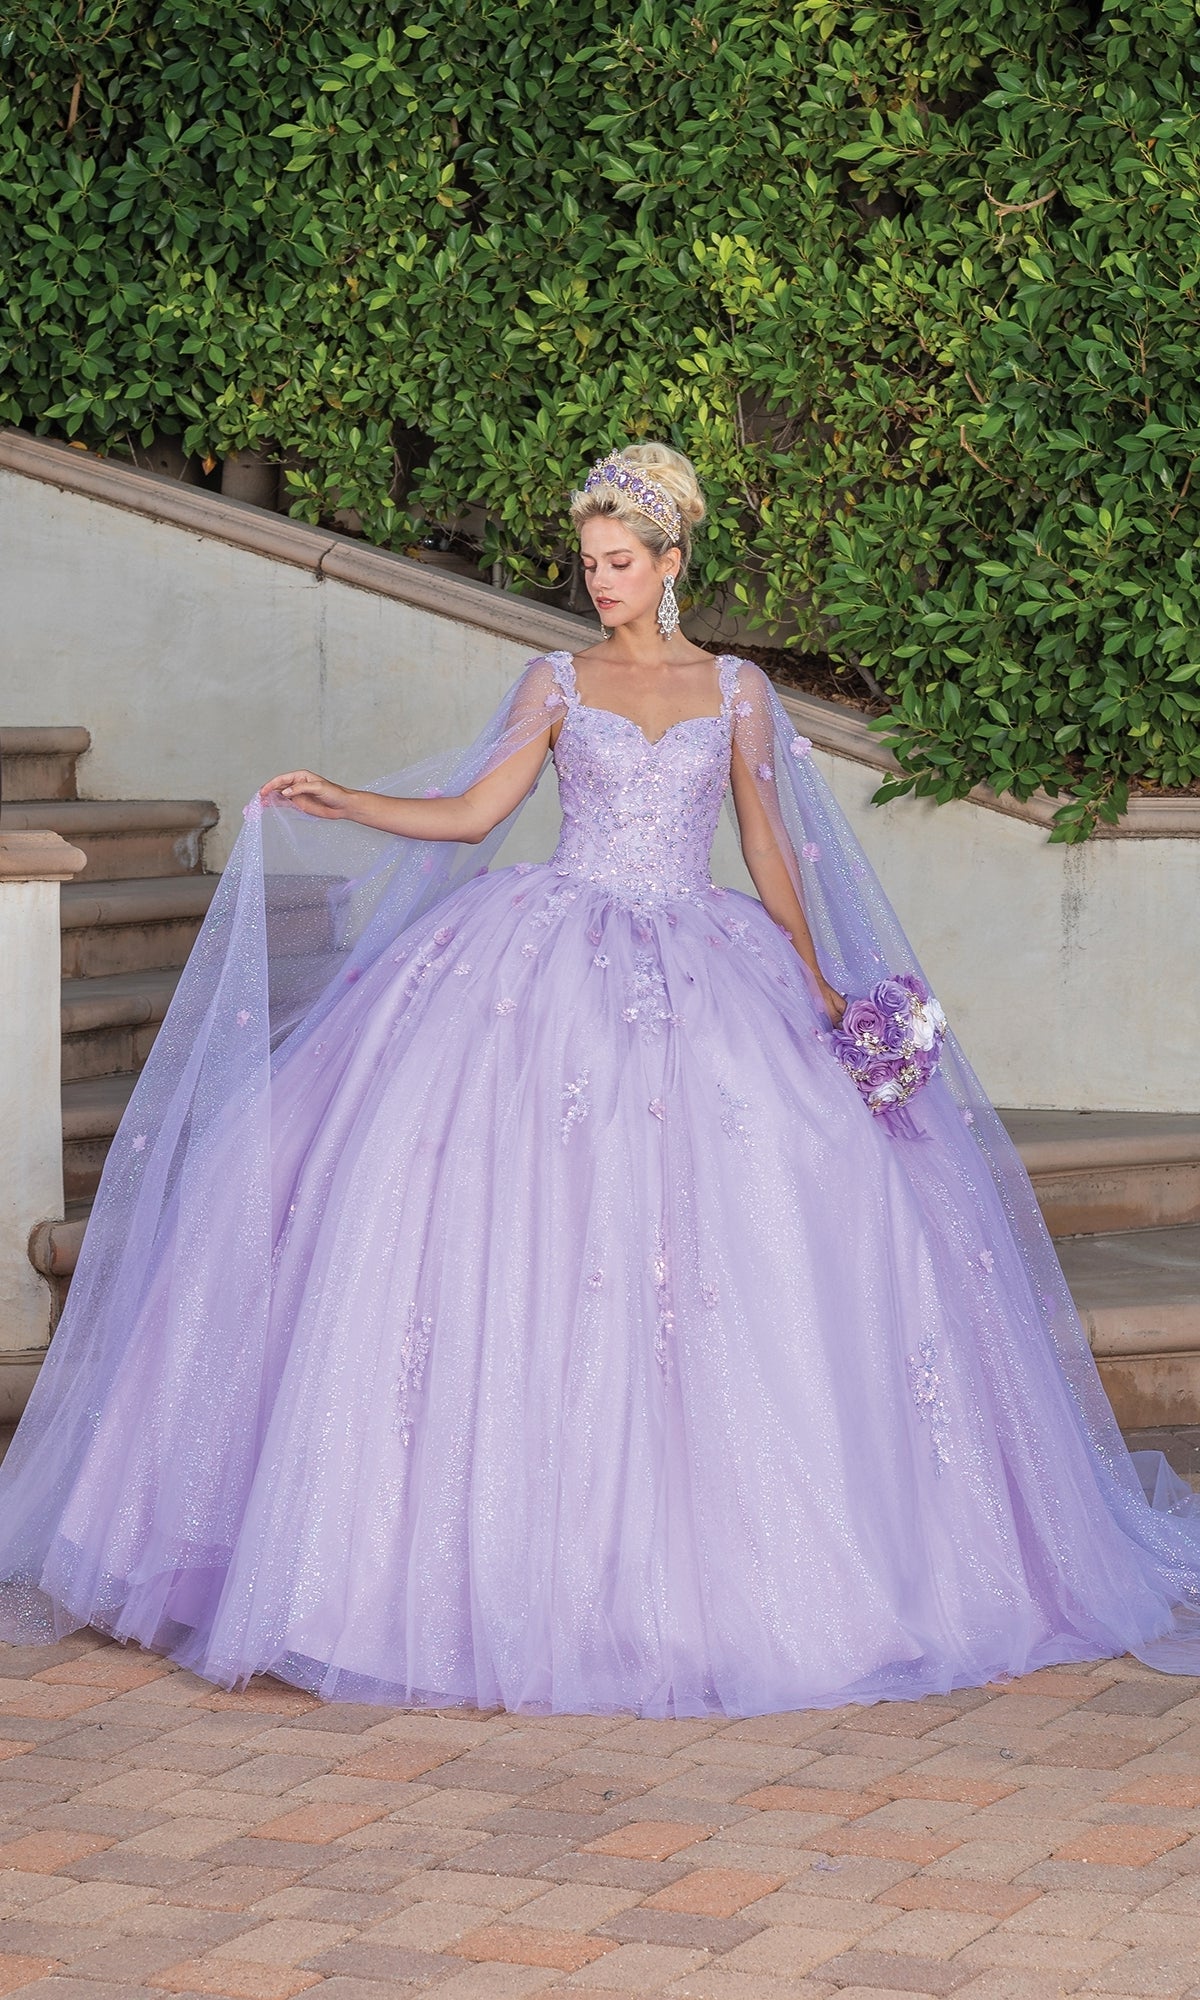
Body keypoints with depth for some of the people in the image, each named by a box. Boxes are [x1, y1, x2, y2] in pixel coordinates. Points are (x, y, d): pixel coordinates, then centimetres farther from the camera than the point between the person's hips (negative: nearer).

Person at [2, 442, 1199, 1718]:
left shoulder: (738, 691, 11)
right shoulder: (557, 684, 10)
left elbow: (770, 849, 13)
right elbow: (471, 813, 4)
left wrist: (823, 986, 8)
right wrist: (337, 807, -8)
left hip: (701, 978, 1)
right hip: (557, 968, -1)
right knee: (532, 1215, -13)